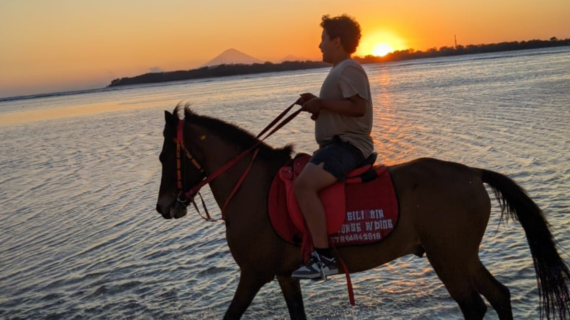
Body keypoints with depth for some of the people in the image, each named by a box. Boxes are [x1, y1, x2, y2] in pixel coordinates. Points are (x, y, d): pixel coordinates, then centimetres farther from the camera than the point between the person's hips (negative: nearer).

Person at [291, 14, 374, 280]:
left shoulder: (349, 69, -11)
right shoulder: (339, 71, 21)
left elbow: (358, 107, -24)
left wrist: (321, 103, -17)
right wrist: (317, 105, 9)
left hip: (349, 144, -12)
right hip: (336, 143, 12)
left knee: (304, 184, -29)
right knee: (299, 180, 17)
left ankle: (324, 258, -29)